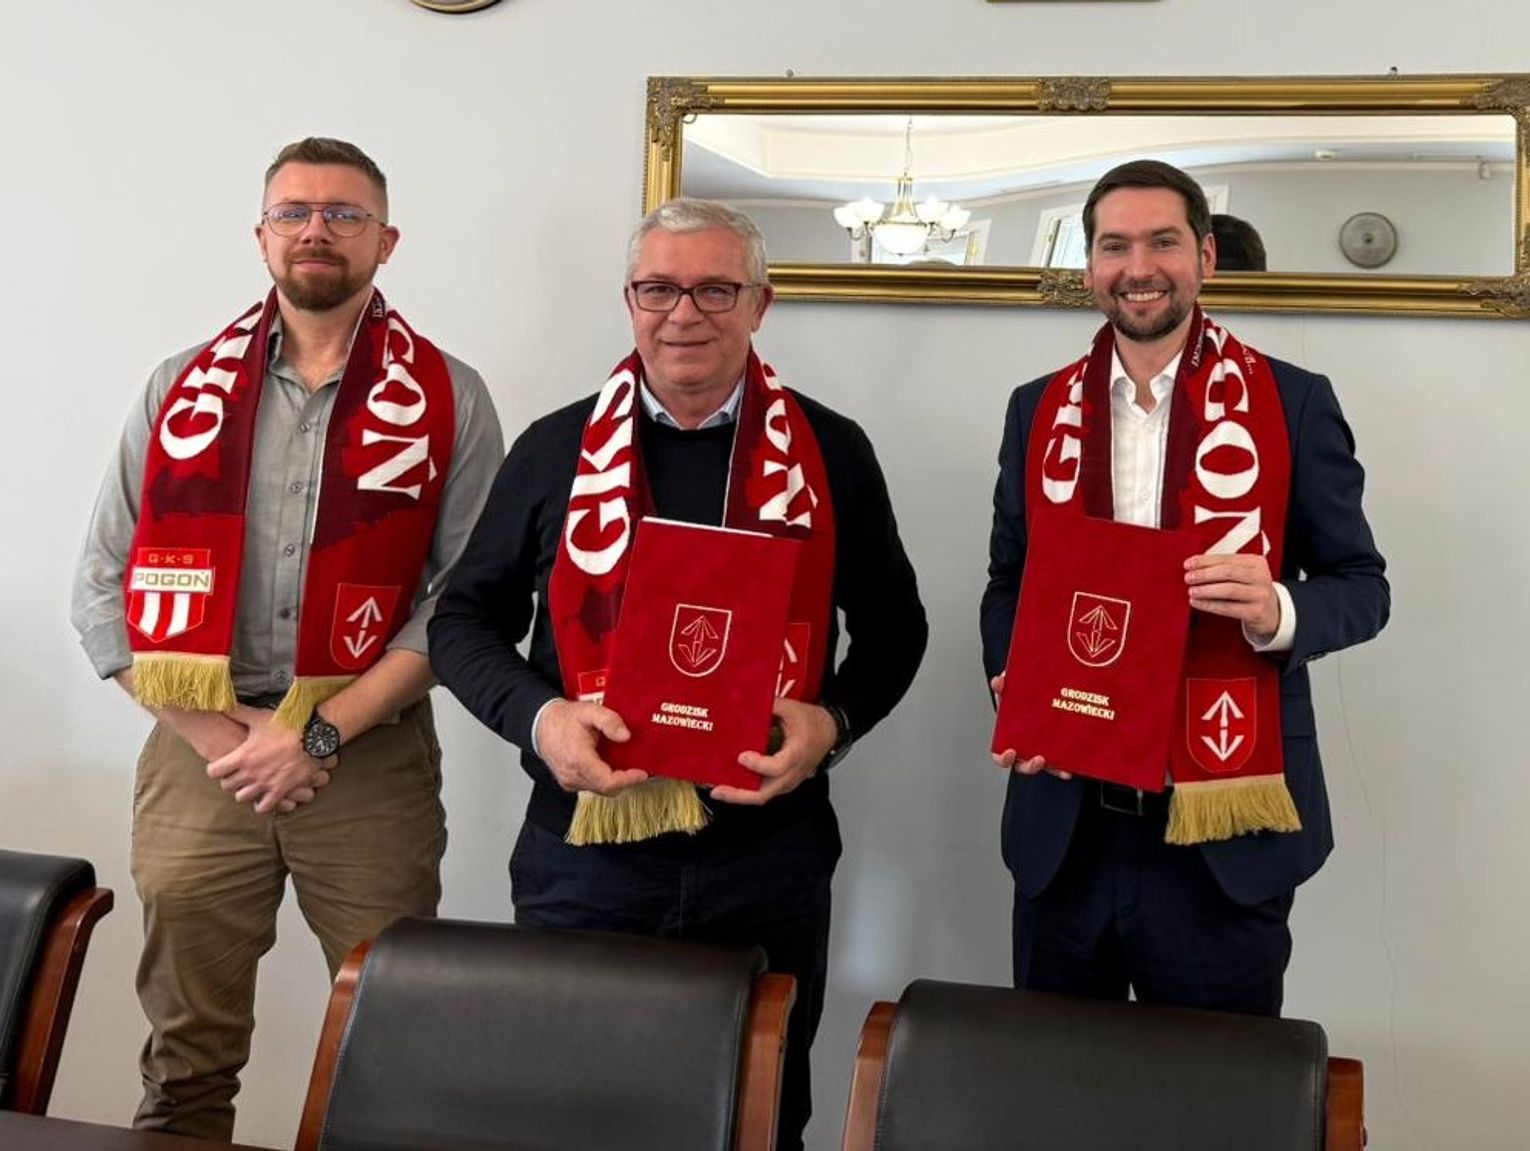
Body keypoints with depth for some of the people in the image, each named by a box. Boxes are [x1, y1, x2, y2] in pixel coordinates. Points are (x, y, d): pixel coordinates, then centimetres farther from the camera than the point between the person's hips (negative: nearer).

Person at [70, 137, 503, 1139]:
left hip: (373, 757, -2)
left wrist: (322, 732, -11)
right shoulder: (181, 390, 8)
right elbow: (104, 587, 5)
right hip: (199, 754, 2)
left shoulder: (446, 400, 1)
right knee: (186, 1061, 11)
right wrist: (213, 734, -5)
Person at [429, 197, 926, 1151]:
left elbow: (892, 624, 9)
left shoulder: (831, 452, 1)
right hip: (585, 851, 0)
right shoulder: (557, 448, 2)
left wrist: (832, 721, -10)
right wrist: (537, 716, -14)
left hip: (768, 855, 0)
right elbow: (466, 621, 5)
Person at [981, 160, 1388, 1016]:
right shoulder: (1039, 409, 9)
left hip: (1224, 831, -3)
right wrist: (1013, 696, -5)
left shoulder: (1292, 402, -1)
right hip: (1065, 825, 3)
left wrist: (1279, 611, -21)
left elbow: (1363, 584, 2)